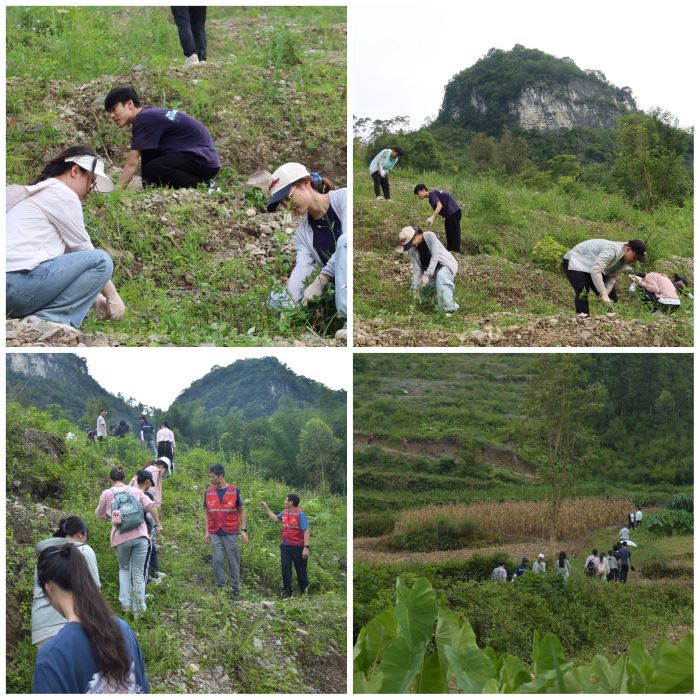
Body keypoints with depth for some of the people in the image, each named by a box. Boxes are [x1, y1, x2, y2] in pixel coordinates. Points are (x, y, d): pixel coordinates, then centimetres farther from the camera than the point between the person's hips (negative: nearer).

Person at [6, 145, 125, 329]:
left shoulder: (40, 192, 28)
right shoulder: (62, 194, -2)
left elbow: (70, 250, 24)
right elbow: (84, 249, 2)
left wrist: (95, 296, 18)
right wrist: (112, 294, 11)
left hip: (10, 287, 10)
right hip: (18, 284, -10)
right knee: (101, 260, -8)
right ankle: (48, 321, -13)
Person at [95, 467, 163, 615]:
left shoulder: (107, 493, 11)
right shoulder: (135, 491, 15)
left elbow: (99, 514, 22)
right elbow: (151, 506, 2)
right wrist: (158, 524, 10)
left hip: (121, 537, -1)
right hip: (140, 536, 1)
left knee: (124, 569, 21)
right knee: (138, 573, 5)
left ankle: (125, 602, 9)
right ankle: (139, 609, 5)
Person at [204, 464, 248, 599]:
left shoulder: (234, 490, -1)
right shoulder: (208, 492, 6)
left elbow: (241, 511, 3)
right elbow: (207, 513, 12)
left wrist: (244, 530, -3)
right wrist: (206, 531, 5)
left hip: (231, 532, -2)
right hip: (215, 533, 2)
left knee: (233, 562, 3)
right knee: (217, 560, -4)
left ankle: (236, 589, 11)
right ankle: (221, 587, 6)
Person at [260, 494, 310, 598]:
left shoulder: (300, 514, -15)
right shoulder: (285, 512, 8)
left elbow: (306, 531, -17)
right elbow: (275, 519, 27)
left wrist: (306, 547, -23)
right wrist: (266, 508, 25)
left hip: (297, 547, -6)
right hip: (285, 545, 6)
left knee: (300, 570, 5)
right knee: (285, 568, 3)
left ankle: (304, 592, 19)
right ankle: (287, 592, 11)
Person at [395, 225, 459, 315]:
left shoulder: (429, 236, -22)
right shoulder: (411, 250, -6)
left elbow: (435, 256, -28)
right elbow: (417, 269, -8)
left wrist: (427, 275, -37)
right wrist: (414, 287, -19)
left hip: (447, 264, -7)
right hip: (432, 270, 7)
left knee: (440, 276, -37)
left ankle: (449, 309, -37)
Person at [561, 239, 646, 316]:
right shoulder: (612, 250, -35)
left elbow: (612, 277, -2)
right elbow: (595, 271, -43)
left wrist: (607, 290, -23)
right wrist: (604, 293, -45)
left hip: (591, 266, 9)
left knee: (611, 294, 2)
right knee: (582, 293, -29)